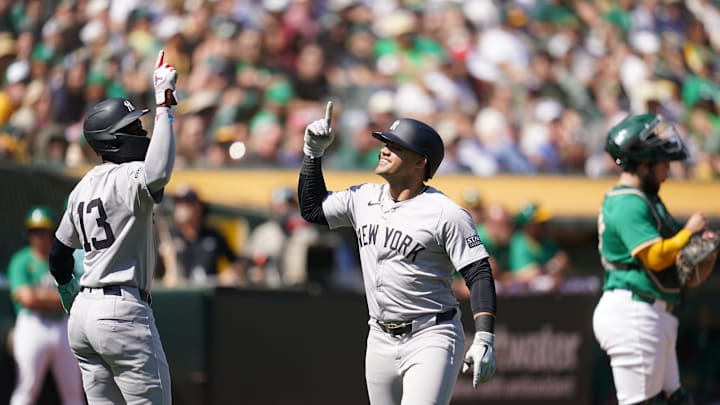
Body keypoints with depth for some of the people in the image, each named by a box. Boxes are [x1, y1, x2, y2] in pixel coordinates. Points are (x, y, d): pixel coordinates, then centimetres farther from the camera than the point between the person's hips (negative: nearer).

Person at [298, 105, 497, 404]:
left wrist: (484, 340, -24)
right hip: (381, 342, 7)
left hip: (432, 339, -7)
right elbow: (311, 208, 22)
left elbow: (479, 275, -14)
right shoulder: (363, 199, 8)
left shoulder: (446, 214, -12)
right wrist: (313, 152, 11)